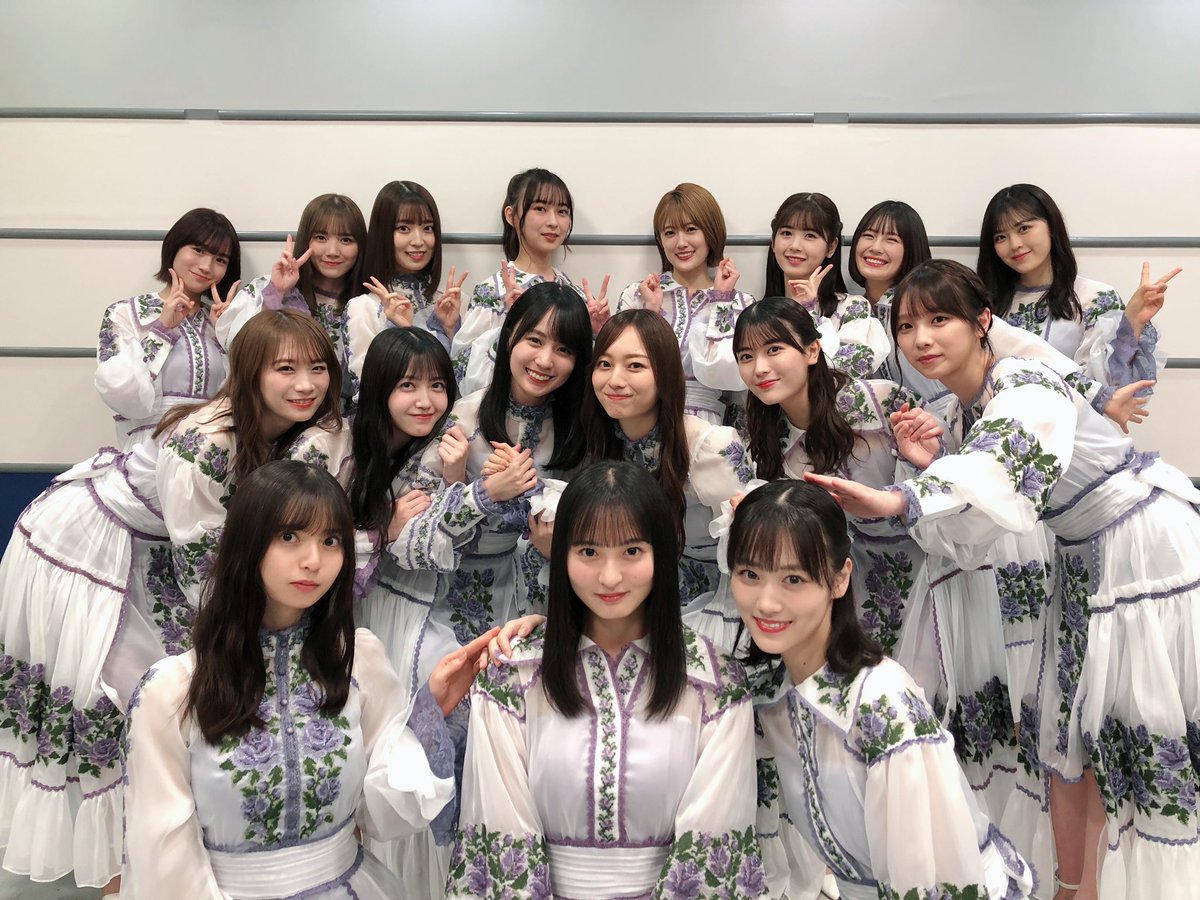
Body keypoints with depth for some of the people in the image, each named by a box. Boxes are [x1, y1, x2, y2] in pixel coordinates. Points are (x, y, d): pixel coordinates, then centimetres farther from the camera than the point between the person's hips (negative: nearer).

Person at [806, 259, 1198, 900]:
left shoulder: (1025, 387, -23)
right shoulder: (964, 414, 2)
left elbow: (1003, 472, -45)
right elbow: (968, 537, 0)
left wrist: (898, 499, -59)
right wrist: (927, 468, -17)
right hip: (1084, 561, 8)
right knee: (1070, 730, 10)